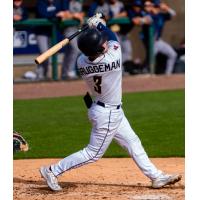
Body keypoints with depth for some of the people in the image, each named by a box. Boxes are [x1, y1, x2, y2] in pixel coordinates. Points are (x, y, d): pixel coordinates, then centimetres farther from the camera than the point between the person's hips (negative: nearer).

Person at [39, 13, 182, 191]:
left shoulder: (81, 62, -15)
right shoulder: (113, 58, -31)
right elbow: (113, 38, -12)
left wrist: (94, 29, -4)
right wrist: (99, 24, 1)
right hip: (108, 114, -8)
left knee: (133, 142, 16)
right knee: (93, 153, 5)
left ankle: (156, 177, 25)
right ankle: (53, 171, 10)